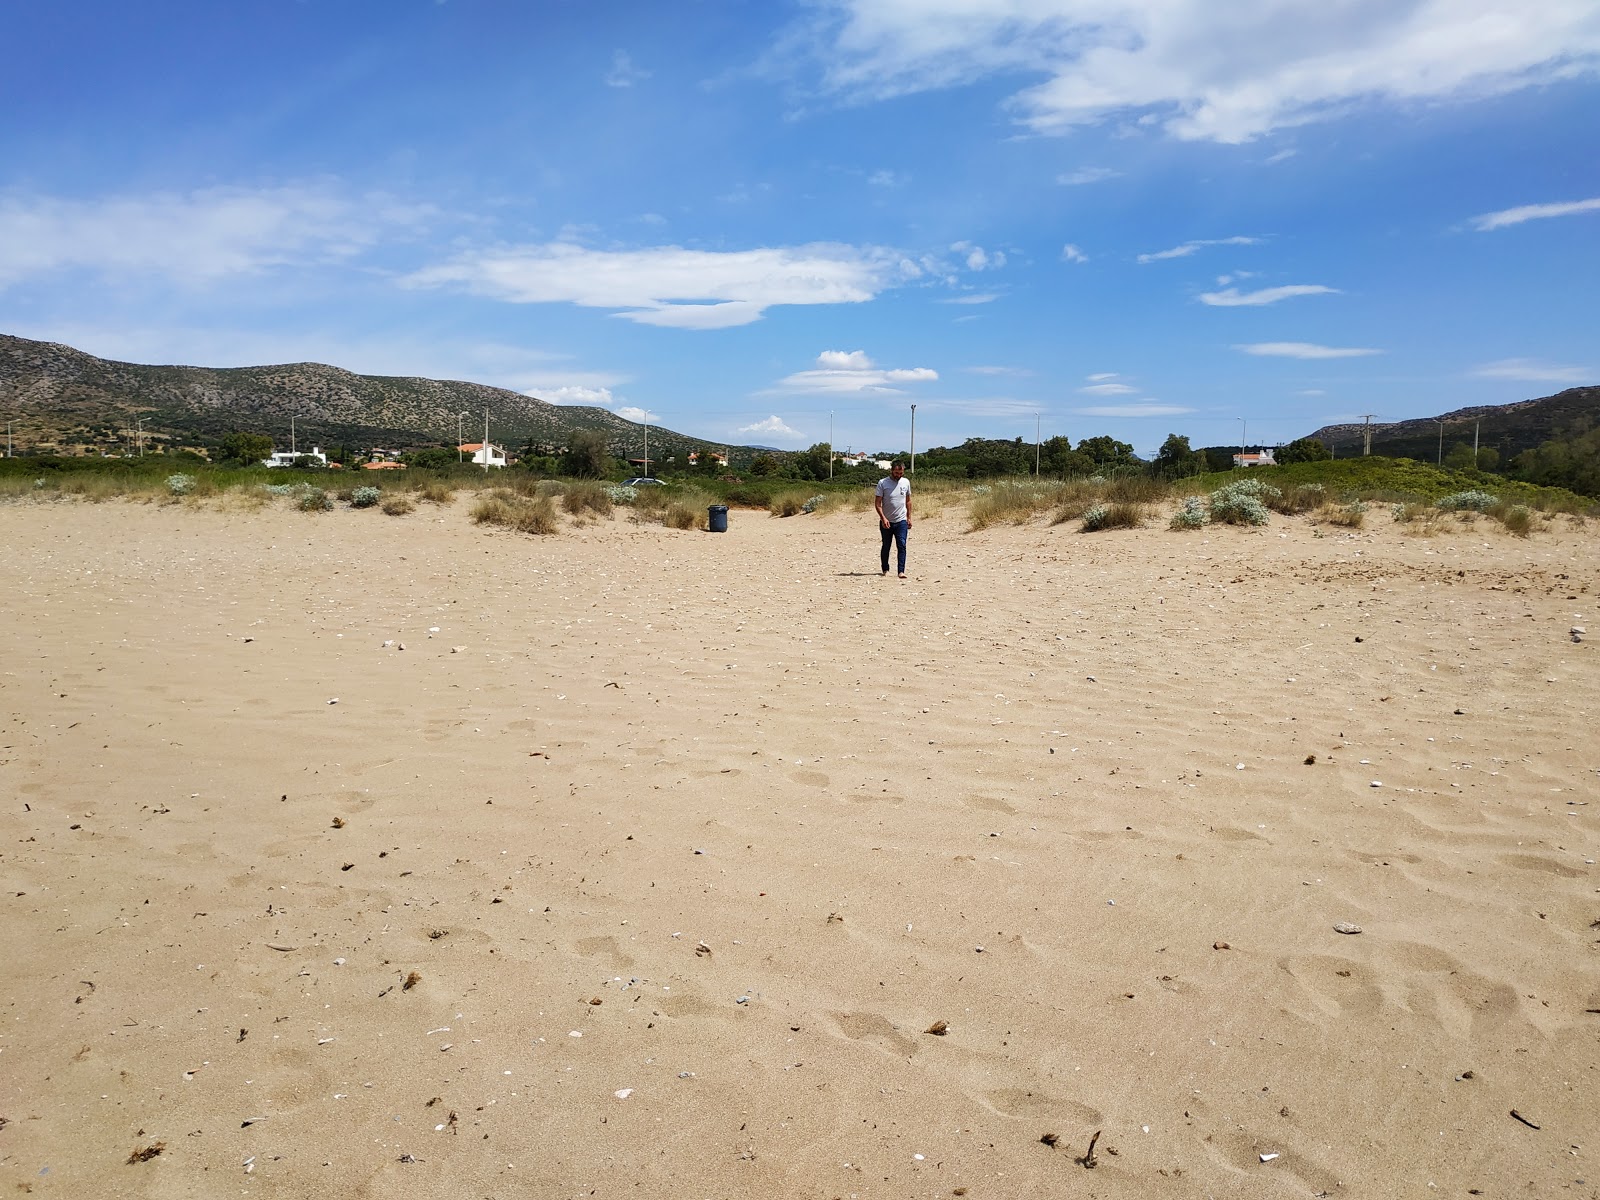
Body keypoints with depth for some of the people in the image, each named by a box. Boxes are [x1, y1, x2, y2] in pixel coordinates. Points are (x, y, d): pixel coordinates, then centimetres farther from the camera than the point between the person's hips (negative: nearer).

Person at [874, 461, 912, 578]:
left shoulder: (906, 482, 4)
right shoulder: (882, 483, -7)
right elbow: (877, 503, -8)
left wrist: (909, 518, 11)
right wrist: (883, 518, -18)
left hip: (901, 521, 1)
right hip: (886, 522, -1)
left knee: (902, 546, -10)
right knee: (886, 547, 10)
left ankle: (901, 571, -11)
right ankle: (885, 570, 23)